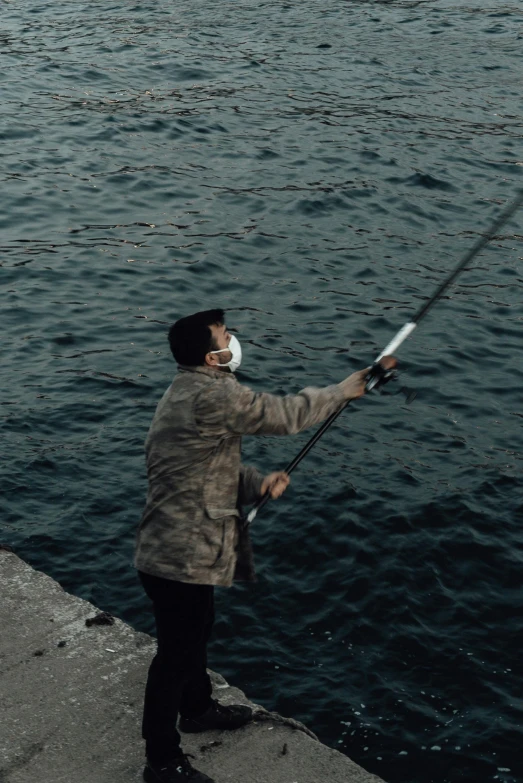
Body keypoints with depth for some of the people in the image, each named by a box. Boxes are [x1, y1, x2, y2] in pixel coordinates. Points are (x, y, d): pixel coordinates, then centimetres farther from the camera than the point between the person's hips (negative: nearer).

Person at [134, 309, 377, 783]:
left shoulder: (188, 393, 9)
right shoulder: (213, 396, -23)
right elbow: (284, 415, -16)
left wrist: (256, 482, -3)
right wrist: (342, 391, -1)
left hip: (180, 548, 10)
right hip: (182, 557, -10)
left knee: (196, 632, 28)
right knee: (177, 653, 3)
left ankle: (198, 708, 50)